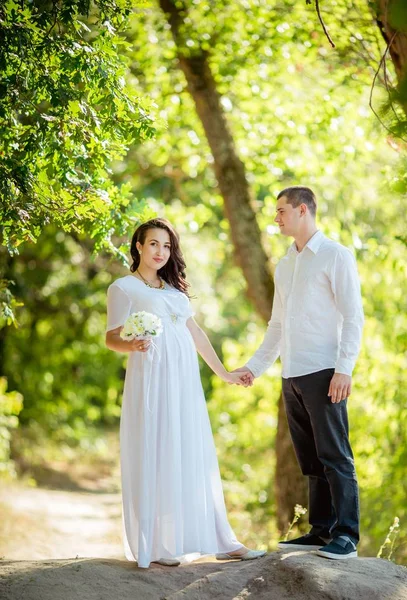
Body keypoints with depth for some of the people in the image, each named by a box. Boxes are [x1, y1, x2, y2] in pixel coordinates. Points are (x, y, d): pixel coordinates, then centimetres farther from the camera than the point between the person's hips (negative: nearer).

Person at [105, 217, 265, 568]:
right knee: (154, 457, -4)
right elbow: (111, 338, -5)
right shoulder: (124, 288, 2)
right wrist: (133, 345, -26)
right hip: (151, 380, -6)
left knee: (196, 459, 5)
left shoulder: (173, 288, 20)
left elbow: (196, 334, 22)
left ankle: (220, 542, 6)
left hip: (185, 381, 6)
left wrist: (223, 373, 21)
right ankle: (153, 546, 2)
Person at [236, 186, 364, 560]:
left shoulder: (335, 256, -2)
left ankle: (346, 536, -6)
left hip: (323, 373, -7)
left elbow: (353, 316, -8)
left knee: (334, 456, -8)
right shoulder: (284, 266, 20)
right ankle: (321, 531, 13)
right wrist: (254, 367, 15)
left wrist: (344, 369, -17)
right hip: (291, 375, 7)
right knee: (311, 459, 9)